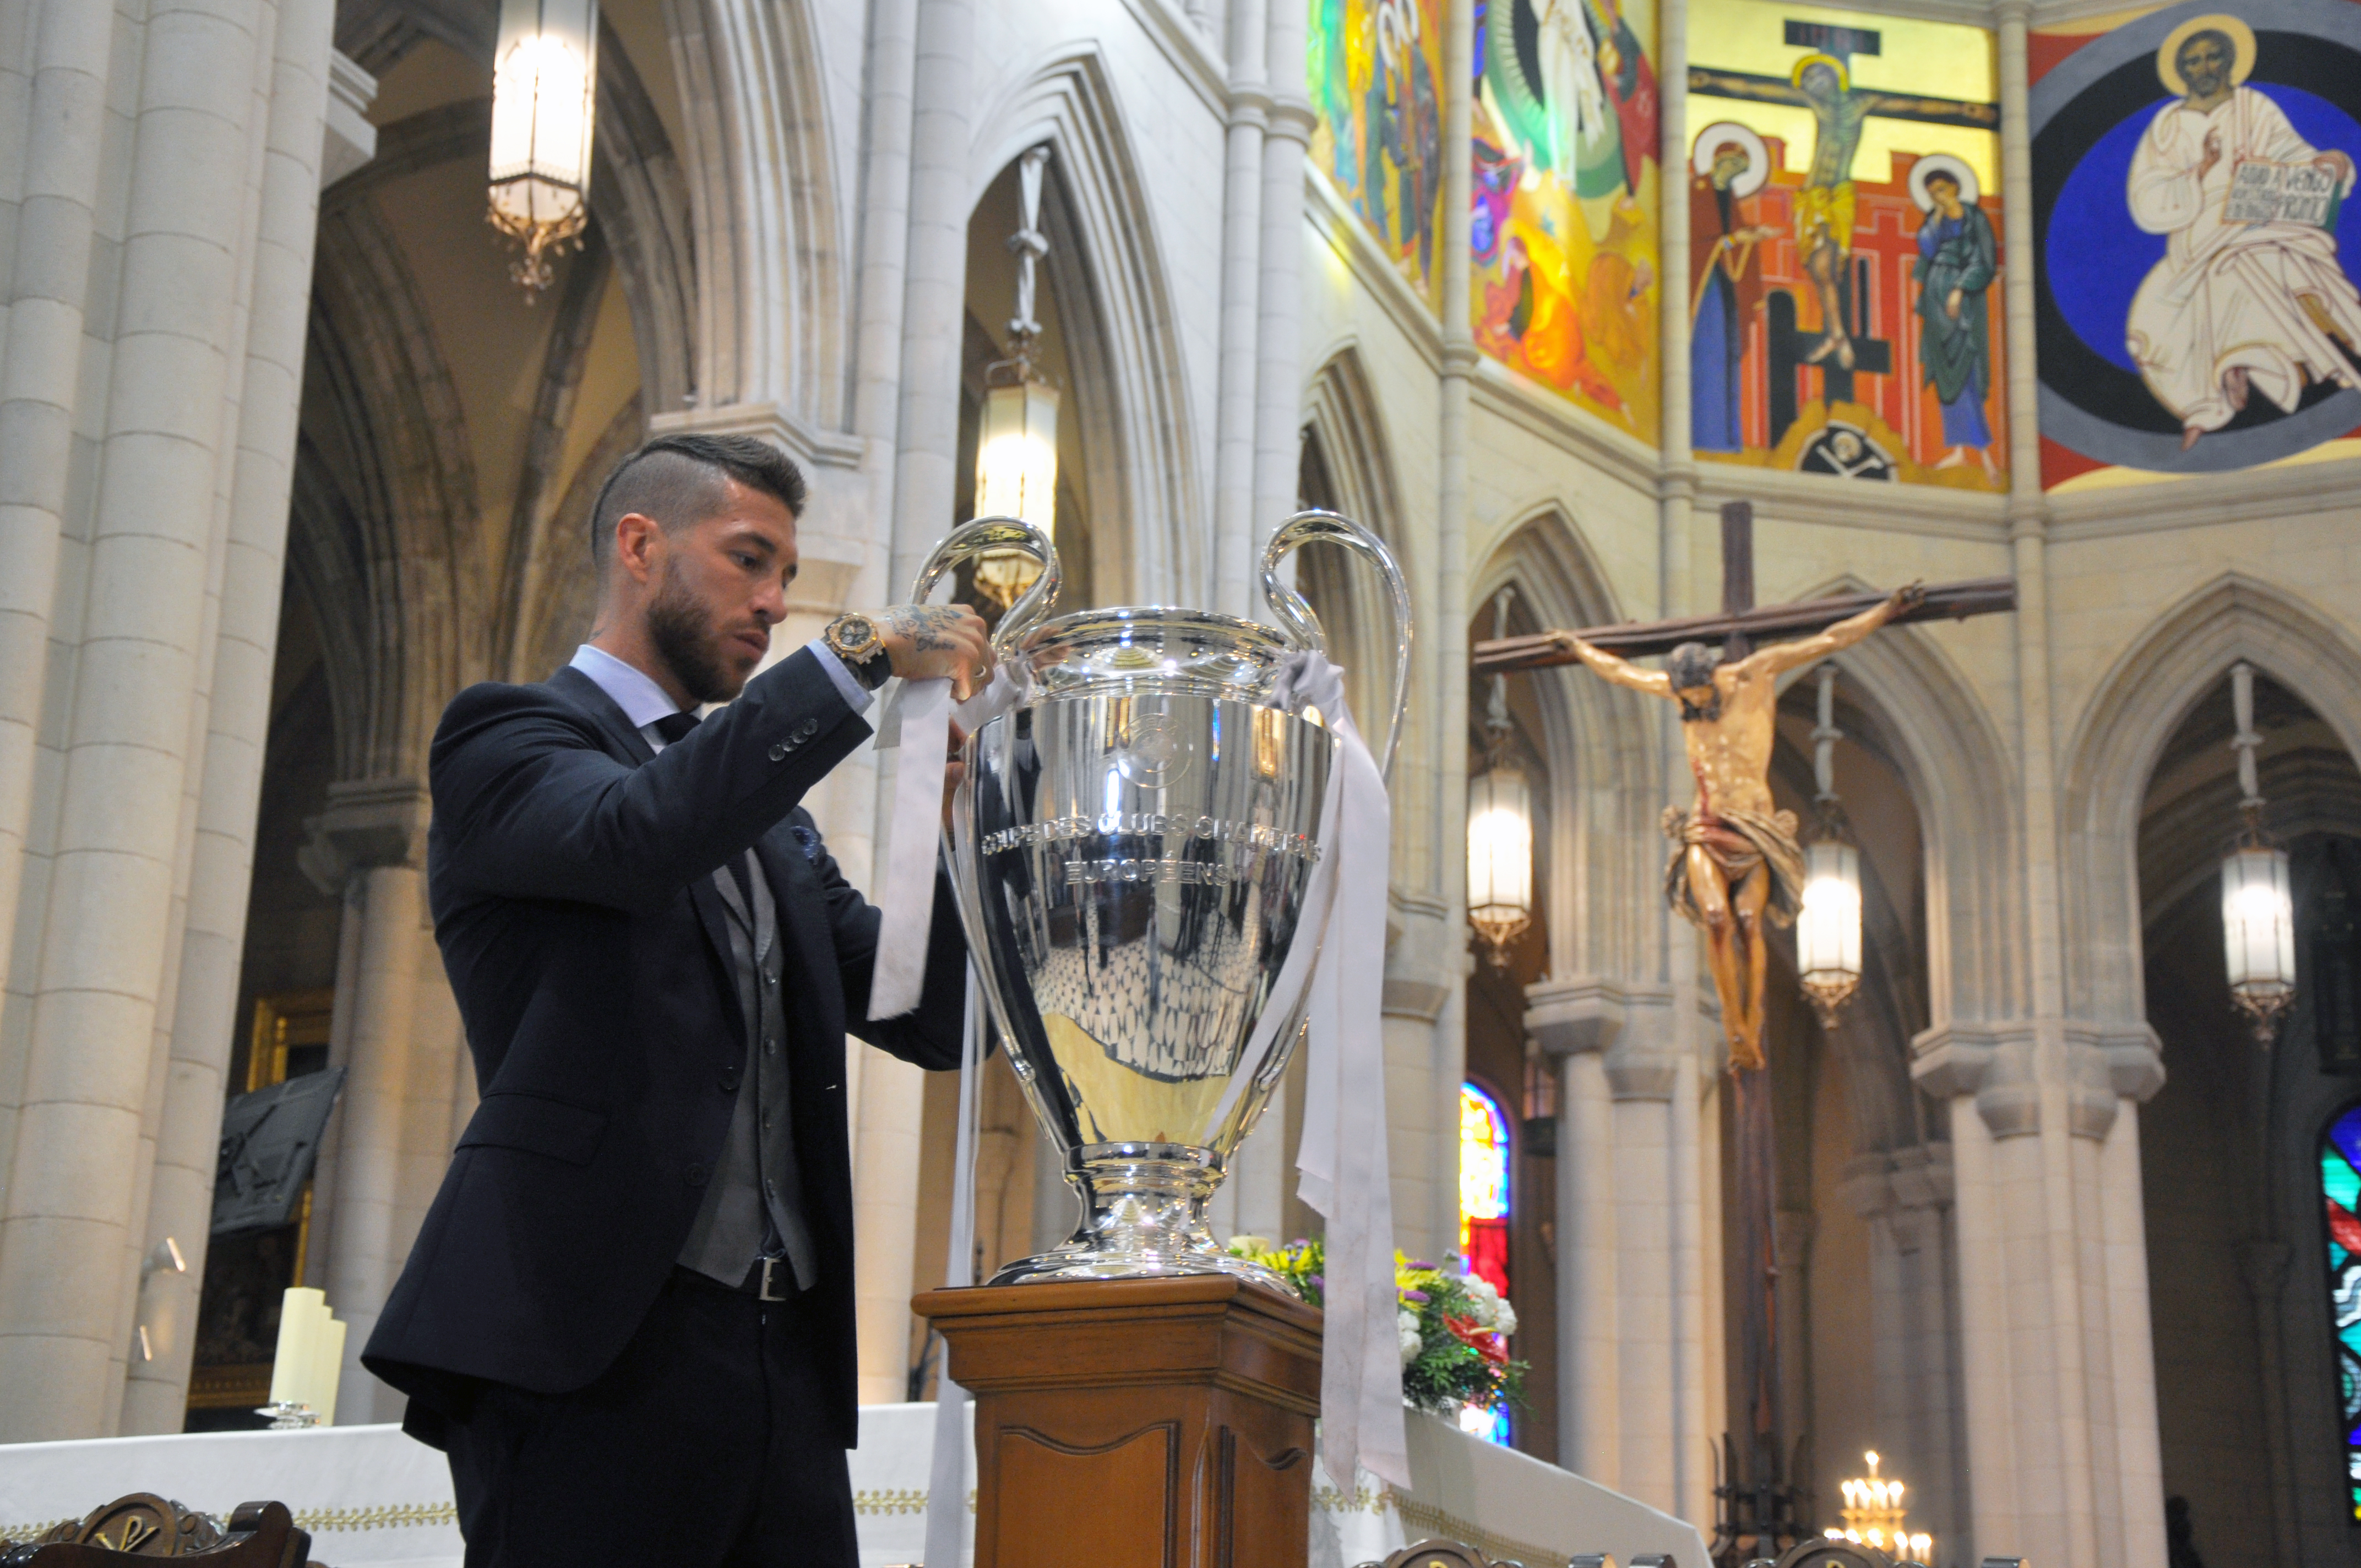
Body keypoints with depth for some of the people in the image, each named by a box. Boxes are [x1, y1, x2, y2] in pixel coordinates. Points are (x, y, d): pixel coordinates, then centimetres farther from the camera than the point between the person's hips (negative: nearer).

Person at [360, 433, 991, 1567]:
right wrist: (859, 654, -16)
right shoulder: (509, 738, 4)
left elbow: (931, 1019, 18)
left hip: (789, 1357, 7)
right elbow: (636, 833, -19)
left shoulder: (767, 811, 25)